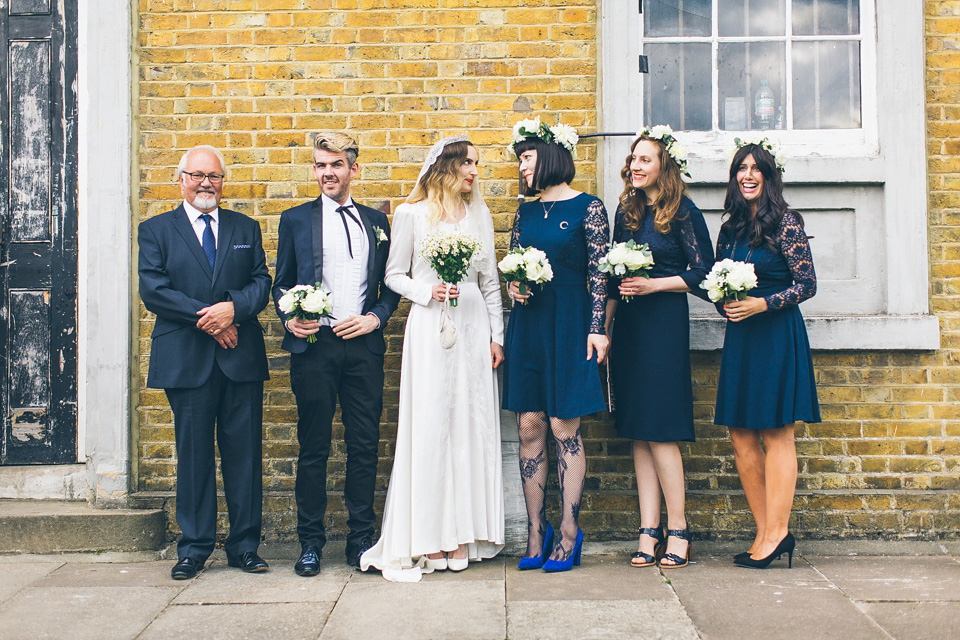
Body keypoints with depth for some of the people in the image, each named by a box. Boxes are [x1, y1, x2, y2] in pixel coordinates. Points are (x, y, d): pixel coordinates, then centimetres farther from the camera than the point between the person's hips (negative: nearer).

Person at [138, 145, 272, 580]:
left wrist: (233, 308, -15)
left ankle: (244, 546, 15)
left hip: (241, 357, 2)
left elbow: (261, 283, 6)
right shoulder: (155, 230, 8)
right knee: (194, 456, 4)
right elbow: (153, 290, -4)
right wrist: (207, 320, -12)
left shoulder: (246, 229, 15)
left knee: (245, 454, 4)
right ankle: (194, 548, 16)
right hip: (187, 360, -2)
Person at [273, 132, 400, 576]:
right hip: (314, 345, -1)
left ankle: (361, 539, 17)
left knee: (364, 446, 5)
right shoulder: (295, 219, 9)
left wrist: (375, 317, -3)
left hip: (363, 345, 2)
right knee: (313, 448, 3)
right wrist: (289, 320, -9)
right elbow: (281, 284, 10)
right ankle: (310, 542, 14)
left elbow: (391, 284, 15)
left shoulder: (376, 221, 13)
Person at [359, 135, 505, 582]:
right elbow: (394, 274, 6)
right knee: (429, 427, -5)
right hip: (429, 329, -3)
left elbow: (490, 281, 13)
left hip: (473, 328, 3)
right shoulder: (411, 214, 4)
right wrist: (427, 291, -12)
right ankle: (429, 538, 3)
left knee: (470, 426, 2)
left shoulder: (479, 214, 13)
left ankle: (463, 533, 9)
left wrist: (496, 336, 8)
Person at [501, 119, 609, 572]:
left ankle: (568, 535, 7)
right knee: (530, 428, 3)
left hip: (569, 323, -5)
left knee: (565, 429, -3)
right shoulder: (525, 212, 14)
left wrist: (597, 327, -11)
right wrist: (514, 288, -2)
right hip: (527, 325, 5)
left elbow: (598, 272, -5)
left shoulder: (588, 207, -1)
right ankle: (536, 534, 12)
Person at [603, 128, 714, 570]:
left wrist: (653, 285, -14)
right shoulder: (627, 210, 14)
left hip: (664, 323, -6)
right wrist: (604, 326, 9)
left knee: (659, 431, -7)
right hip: (628, 325, 6)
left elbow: (702, 273, -5)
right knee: (638, 433, 5)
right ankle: (649, 530, 10)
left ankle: (677, 529, 6)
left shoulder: (683, 212, -4)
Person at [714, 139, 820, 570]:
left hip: (777, 336, -7)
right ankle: (768, 534, 13)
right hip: (738, 336, 7)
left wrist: (762, 304, -18)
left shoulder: (784, 223, -5)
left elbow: (807, 283, -8)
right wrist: (726, 303, -2)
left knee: (776, 434, -3)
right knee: (741, 436, 5)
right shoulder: (731, 227, 14)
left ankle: (775, 532, 3)